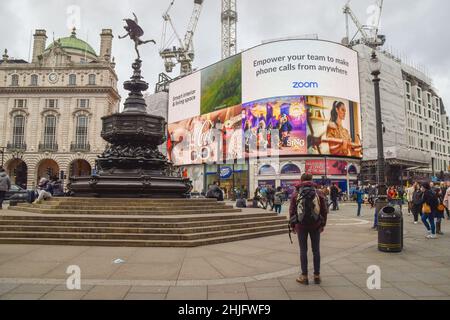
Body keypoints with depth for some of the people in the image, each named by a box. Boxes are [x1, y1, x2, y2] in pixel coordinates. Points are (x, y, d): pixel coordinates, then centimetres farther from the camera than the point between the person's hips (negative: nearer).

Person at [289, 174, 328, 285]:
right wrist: (323, 224, 13)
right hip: (315, 226, 1)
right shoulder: (318, 193, 1)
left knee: (303, 251, 6)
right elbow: (324, 210, 3)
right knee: (316, 250, 11)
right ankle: (317, 276, 17)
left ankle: (304, 276, 10)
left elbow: (291, 211, -1)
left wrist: (293, 225, 8)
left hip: (301, 226, -1)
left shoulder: (296, 194, -2)